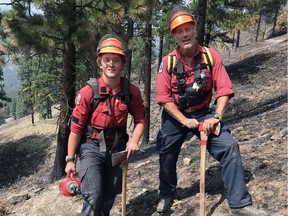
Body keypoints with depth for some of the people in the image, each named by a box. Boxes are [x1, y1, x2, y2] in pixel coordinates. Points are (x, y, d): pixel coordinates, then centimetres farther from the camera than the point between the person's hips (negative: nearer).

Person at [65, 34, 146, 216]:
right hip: (92, 148, -3)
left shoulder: (132, 91, -9)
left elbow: (140, 119, 5)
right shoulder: (88, 92, -18)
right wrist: (70, 159, -8)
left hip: (117, 148, 4)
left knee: (110, 197, 17)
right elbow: (76, 127, -11)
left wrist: (134, 141, -13)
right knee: (94, 198, -17)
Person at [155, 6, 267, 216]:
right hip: (175, 116, 1)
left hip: (203, 113, 0)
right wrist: (184, 120, -20)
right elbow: (164, 97, -12)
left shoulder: (211, 56, -10)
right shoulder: (168, 62, -11)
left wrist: (215, 117, -23)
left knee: (229, 147, -17)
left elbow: (224, 90, -12)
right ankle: (166, 196, 40)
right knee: (166, 155, 11)